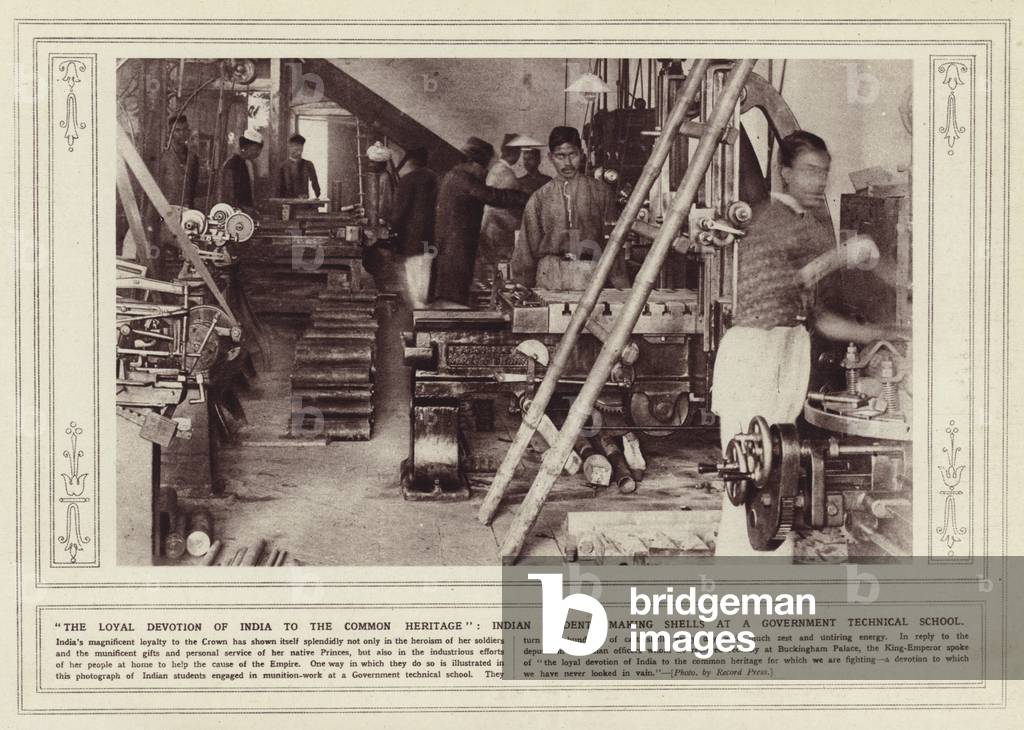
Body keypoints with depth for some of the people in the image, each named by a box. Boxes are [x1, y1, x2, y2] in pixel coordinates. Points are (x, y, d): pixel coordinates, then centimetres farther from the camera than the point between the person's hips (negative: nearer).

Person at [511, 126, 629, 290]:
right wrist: (521, 288, 10)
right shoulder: (540, 197, 10)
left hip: (589, 276, -1)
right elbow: (527, 245, 14)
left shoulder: (600, 192, 8)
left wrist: (623, 287, 4)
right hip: (549, 276, 1)